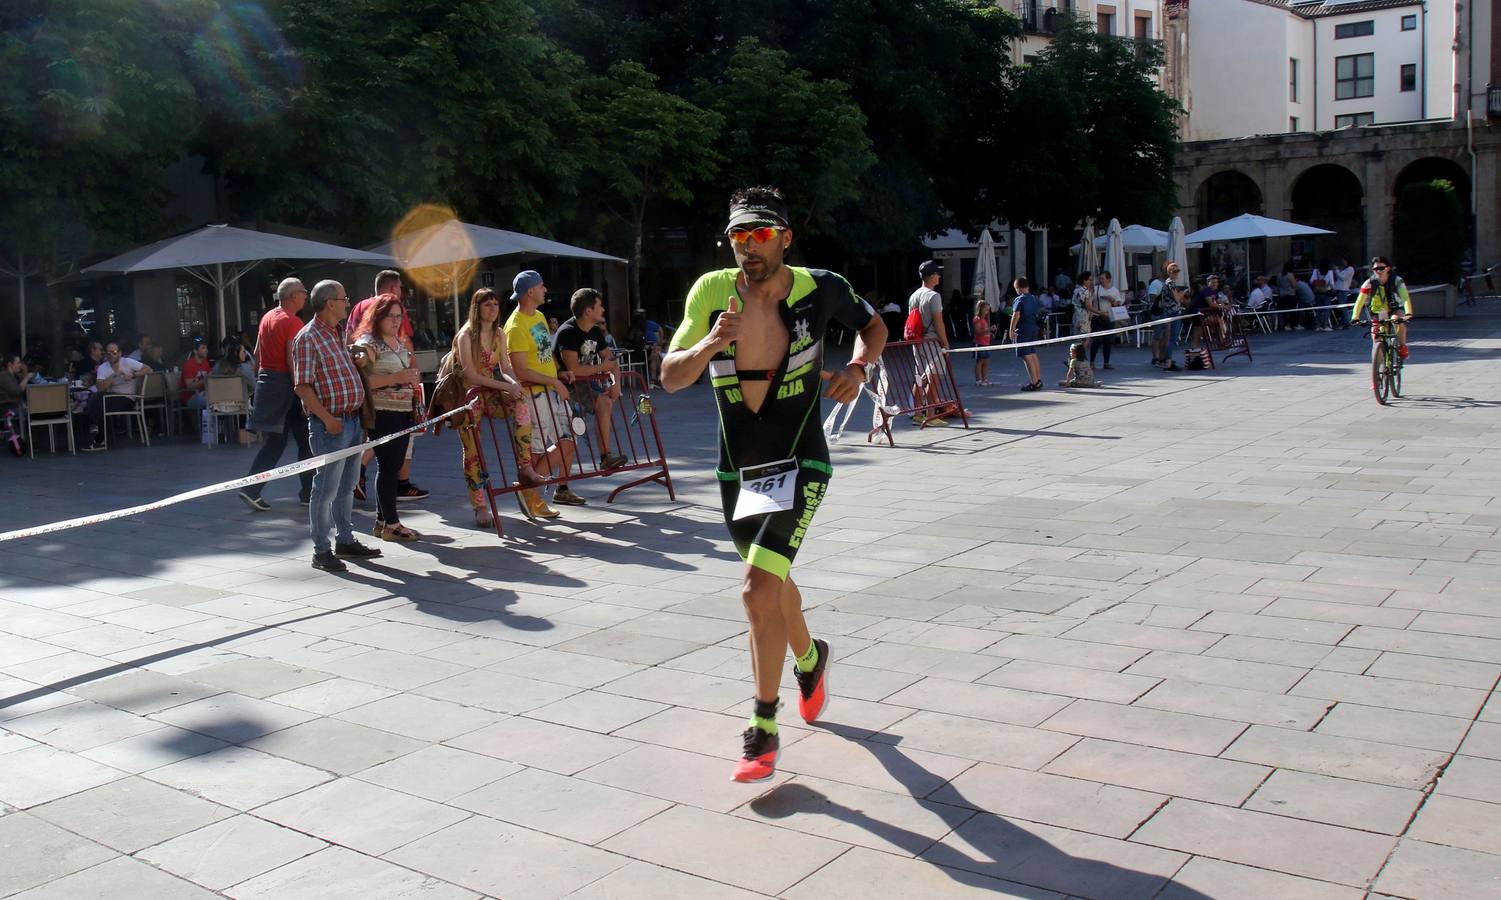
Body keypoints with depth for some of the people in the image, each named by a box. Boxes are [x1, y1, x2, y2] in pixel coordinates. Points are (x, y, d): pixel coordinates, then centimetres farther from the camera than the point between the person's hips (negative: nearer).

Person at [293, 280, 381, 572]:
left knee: (347, 486, 16)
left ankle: (345, 540, 26)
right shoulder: (308, 337, -12)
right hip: (331, 423, -9)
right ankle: (321, 551, 3)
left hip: (352, 419, 9)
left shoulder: (338, 334, 14)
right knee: (326, 488, -3)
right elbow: (302, 386, -17)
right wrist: (327, 419, -20)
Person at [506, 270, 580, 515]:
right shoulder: (516, 327, -17)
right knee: (536, 450, -6)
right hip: (534, 394, -9)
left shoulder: (539, 316, 13)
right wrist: (553, 381, -18)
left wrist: (561, 373, 7)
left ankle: (562, 490, 26)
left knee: (568, 440, 12)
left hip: (554, 390, 10)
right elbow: (521, 371, -21)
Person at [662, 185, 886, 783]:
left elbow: (873, 326, 11)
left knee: (758, 589, -18)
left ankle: (763, 731, -4)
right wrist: (710, 344, -24)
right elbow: (671, 378, -6)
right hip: (736, 467, 4)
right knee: (772, 581, 22)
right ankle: (809, 658, 54)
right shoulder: (711, 292, -6)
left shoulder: (820, 288, -10)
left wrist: (859, 366, -9)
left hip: (799, 464, -4)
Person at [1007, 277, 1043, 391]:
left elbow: (1016, 315, -20)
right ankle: (1038, 380, 19)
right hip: (1034, 329, 8)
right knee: (1033, 355, 16)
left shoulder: (1019, 299, -12)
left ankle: (1034, 382, -9)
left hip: (1023, 330, -8)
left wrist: (1012, 330, -16)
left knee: (1027, 357, -6)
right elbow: (1039, 312, 16)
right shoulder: (1034, 299, 11)